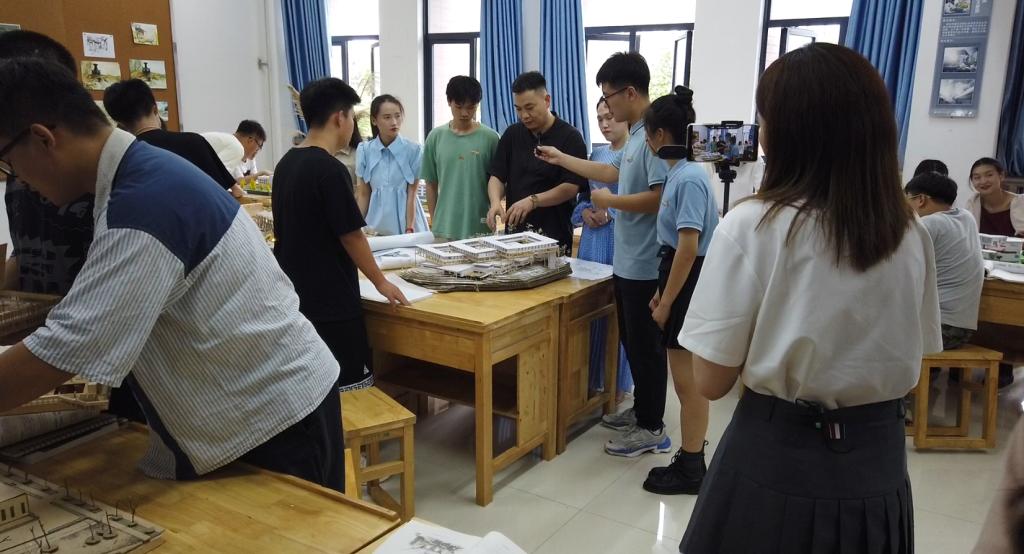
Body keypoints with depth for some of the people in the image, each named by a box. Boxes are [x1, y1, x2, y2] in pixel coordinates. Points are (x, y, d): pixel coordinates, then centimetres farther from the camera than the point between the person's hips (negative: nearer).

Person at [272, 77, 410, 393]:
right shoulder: (330, 169, -17)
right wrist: (381, 282, -2)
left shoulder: (285, 164, 8)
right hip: (330, 302, -9)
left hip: (295, 297, 9)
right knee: (351, 391, 2)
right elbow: (351, 237, -14)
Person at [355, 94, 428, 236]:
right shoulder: (364, 150, 0)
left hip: (404, 224, -2)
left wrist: (409, 229, -10)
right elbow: (363, 195, 5)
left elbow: (412, 194, -5)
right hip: (375, 226, 2)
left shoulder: (413, 149, -7)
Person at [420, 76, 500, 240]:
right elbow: (431, 184, 9)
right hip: (445, 228, 1)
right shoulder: (436, 137, 3)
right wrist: (434, 221, 8)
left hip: (480, 228, -1)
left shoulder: (489, 138, -2)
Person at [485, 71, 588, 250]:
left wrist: (532, 201, -23)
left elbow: (571, 187, -11)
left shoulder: (570, 137, -5)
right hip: (514, 232, 4)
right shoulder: (512, 134, 10)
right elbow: (497, 175, 9)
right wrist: (495, 202, -12)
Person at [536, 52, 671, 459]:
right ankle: (642, 411, 34)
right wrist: (561, 159, 29)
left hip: (646, 265, -10)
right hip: (628, 262, 10)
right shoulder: (637, 135, 12)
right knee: (633, 342, 20)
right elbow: (616, 173, 26)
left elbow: (661, 197, -28)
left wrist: (608, 201, -14)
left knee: (647, 346, 1)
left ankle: (652, 429, 13)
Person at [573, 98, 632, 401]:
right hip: (593, 238, 6)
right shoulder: (596, 153, 13)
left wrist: (611, 214, -18)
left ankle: (617, 382, 14)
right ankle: (590, 376, 22)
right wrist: (585, 212, -4)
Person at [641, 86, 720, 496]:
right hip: (680, 277, 10)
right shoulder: (679, 173, 11)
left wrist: (666, 303, -18)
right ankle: (692, 457, 30)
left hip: (689, 282, -10)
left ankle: (690, 469, 14)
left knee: (688, 380, 1)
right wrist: (662, 292, 18)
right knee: (690, 378, 17)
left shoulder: (689, 179, -19)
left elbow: (688, 247, -22)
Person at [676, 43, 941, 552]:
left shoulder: (752, 226, -18)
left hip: (776, 462, -4)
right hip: (879, 463, 4)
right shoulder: (912, 234, -4)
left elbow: (711, 382, -14)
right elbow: (911, 360, 9)